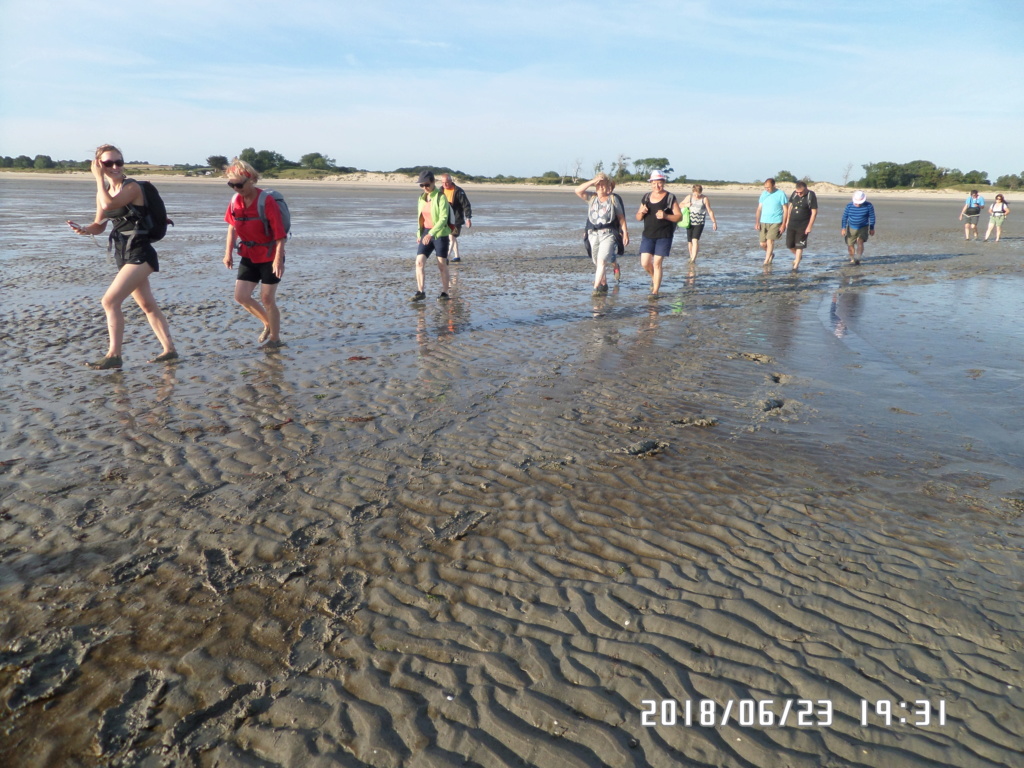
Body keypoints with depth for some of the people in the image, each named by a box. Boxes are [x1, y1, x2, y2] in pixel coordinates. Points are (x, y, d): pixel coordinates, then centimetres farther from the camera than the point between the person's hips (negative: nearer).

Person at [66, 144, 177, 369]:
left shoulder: (132, 187, -12)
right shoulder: (104, 191, 11)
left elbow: (108, 204, -30)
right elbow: (99, 225, 15)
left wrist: (99, 178, -18)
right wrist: (83, 230, -6)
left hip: (139, 254, -9)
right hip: (124, 255, 9)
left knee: (110, 300, -16)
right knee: (147, 305, 14)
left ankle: (114, 355, -11)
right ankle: (169, 350, 23)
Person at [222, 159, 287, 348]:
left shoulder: (266, 201, -18)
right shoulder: (235, 200, 1)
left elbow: (280, 233, -19)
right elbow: (232, 227, 12)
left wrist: (278, 259, -24)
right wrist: (228, 252, 5)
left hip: (270, 257, -6)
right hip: (249, 256, 6)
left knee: (267, 299, -2)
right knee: (240, 296, 1)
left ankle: (275, 338, 15)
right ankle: (268, 324, 23)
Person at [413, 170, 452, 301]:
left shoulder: (441, 197, -11)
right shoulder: (421, 198, 9)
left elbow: (443, 219, -19)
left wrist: (431, 233, -27)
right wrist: (419, 234, 11)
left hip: (440, 234, -5)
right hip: (425, 234, 6)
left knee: (442, 265, 0)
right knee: (419, 262, -7)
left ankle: (445, 293, 9)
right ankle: (420, 292, -3)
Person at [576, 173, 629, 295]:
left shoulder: (613, 199, 5)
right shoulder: (591, 197, 10)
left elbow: (621, 217, 6)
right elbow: (578, 191, -5)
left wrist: (625, 233, 2)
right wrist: (592, 181, -9)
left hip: (608, 234, -4)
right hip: (593, 234, 4)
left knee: (601, 261, -18)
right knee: (597, 263, 11)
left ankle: (596, 287, -23)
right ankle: (604, 285, 27)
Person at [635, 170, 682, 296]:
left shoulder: (670, 198, -2)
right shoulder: (646, 197, 11)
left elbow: (679, 216, -5)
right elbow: (638, 218, 15)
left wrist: (665, 216, -22)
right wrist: (641, 212, -9)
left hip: (664, 236, -4)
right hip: (647, 235, 4)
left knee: (657, 263, -7)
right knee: (644, 263, -2)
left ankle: (655, 292, 0)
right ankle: (654, 278, 30)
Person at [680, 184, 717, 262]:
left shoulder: (704, 199, -3)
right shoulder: (689, 197, 4)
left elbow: (710, 211, 3)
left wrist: (714, 222, 3)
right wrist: (686, 205, -6)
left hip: (699, 223, -3)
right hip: (690, 222, 3)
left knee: (695, 240, -16)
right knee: (690, 241, 7)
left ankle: (693, 259, -19)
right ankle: (691, 257, 25)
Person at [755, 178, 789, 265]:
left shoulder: (781, 194, -5)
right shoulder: (764, 194, 8)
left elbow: (786, 210, -5)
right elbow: (759, 209, 11)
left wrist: (783, 225, -11)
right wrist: (757, 222, 2)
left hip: (775, 222, -5)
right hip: (763, 222, 5)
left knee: (770, 241, -16)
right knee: (762, 244, 5)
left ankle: (766, 261, -10)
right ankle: (771, 254, 34)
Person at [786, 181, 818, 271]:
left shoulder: (811, 196, -13)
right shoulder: (794, 193, 1)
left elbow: (814, 212, -13)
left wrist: (809, 226, -16)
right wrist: (787, 221, 13)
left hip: (803, 226, -5)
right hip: (792, 224, 5)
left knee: (799, 246, -3)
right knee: (789, 244, 9)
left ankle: (796, 265, 3)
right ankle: (798, 256, 36)